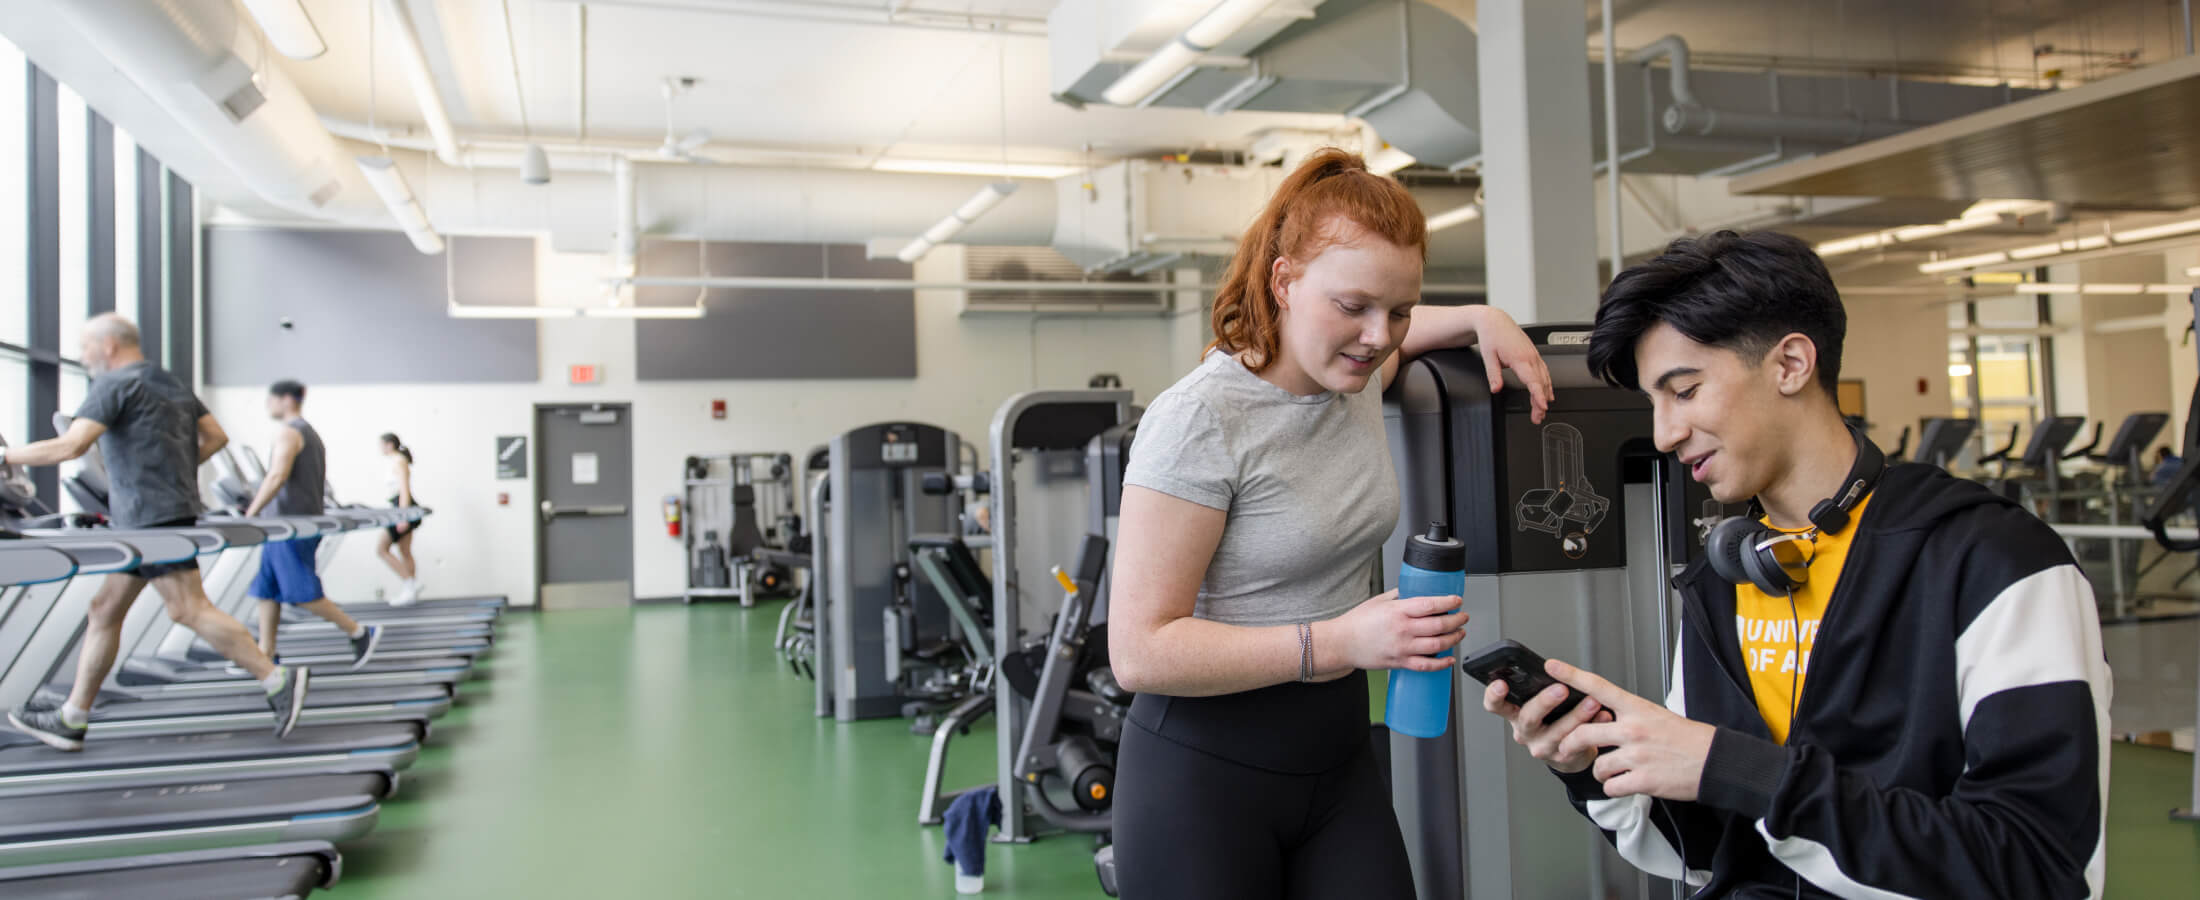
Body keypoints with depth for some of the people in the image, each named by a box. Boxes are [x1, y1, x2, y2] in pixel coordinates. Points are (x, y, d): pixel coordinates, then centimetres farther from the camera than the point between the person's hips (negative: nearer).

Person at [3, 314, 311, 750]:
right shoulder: (172, 384, 18)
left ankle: (278, 680, -14)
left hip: (152, 517, -10)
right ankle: (71, 719, 18)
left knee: (190, 610, -12)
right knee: (104, 611, 13)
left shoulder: (115, 385, -9)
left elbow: (69, 447, -17)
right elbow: (216, 436, 18)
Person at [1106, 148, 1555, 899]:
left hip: (1338, 754, 7)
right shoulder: (1200, 421, -20)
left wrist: (1482, 320, 10)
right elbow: (1139, 652, -21)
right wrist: (1339, 641, -26)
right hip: (1207, 773, -6)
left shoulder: (1356, 376, 2)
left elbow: (1391, 331, 31)